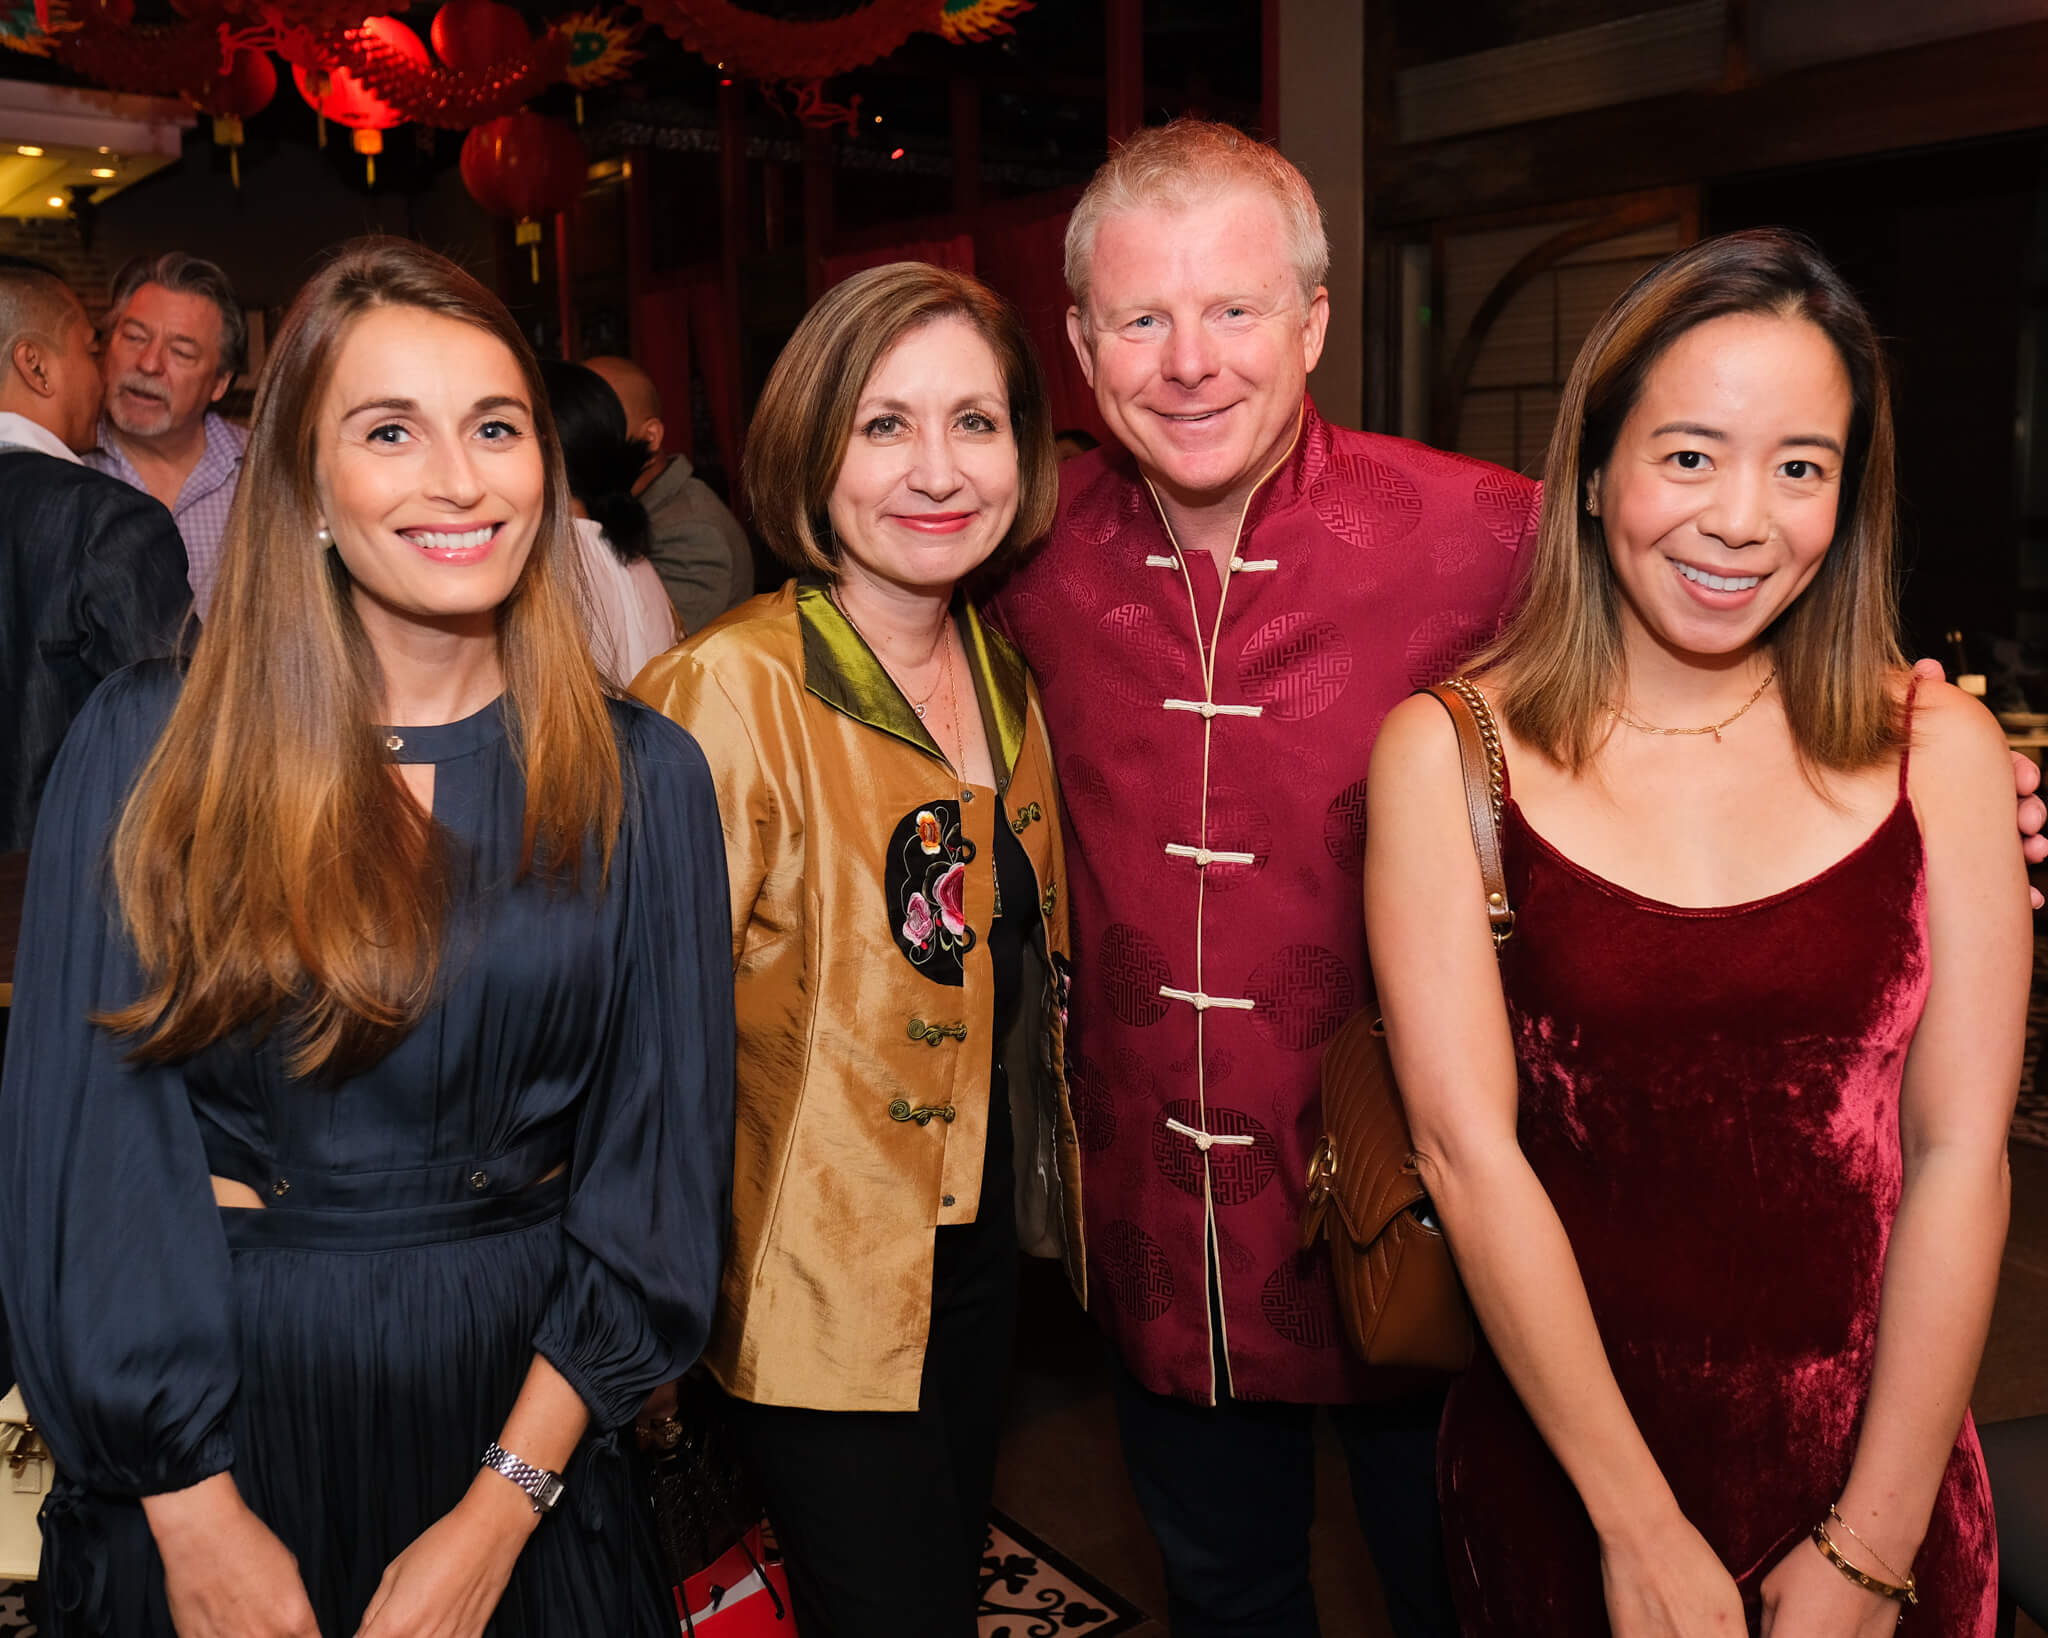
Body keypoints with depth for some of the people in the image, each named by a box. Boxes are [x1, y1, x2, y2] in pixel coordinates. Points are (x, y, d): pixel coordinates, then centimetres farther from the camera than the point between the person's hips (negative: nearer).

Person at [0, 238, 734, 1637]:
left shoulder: (639, 781, -5)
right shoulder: (149, 749, -7)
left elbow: (660, 1156, -5)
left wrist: (501, 1511, -10)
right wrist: (194, 1513, -11)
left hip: (516, 1402, 1)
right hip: (218, 1406, 0)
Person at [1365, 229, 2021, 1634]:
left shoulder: (1939, 750, -4)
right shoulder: (1447, 755, -10)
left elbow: (1960, 1153, -7)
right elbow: (1467, 1146, -14)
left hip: (1874, 1456, 1)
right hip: (1560, 1455, -1)